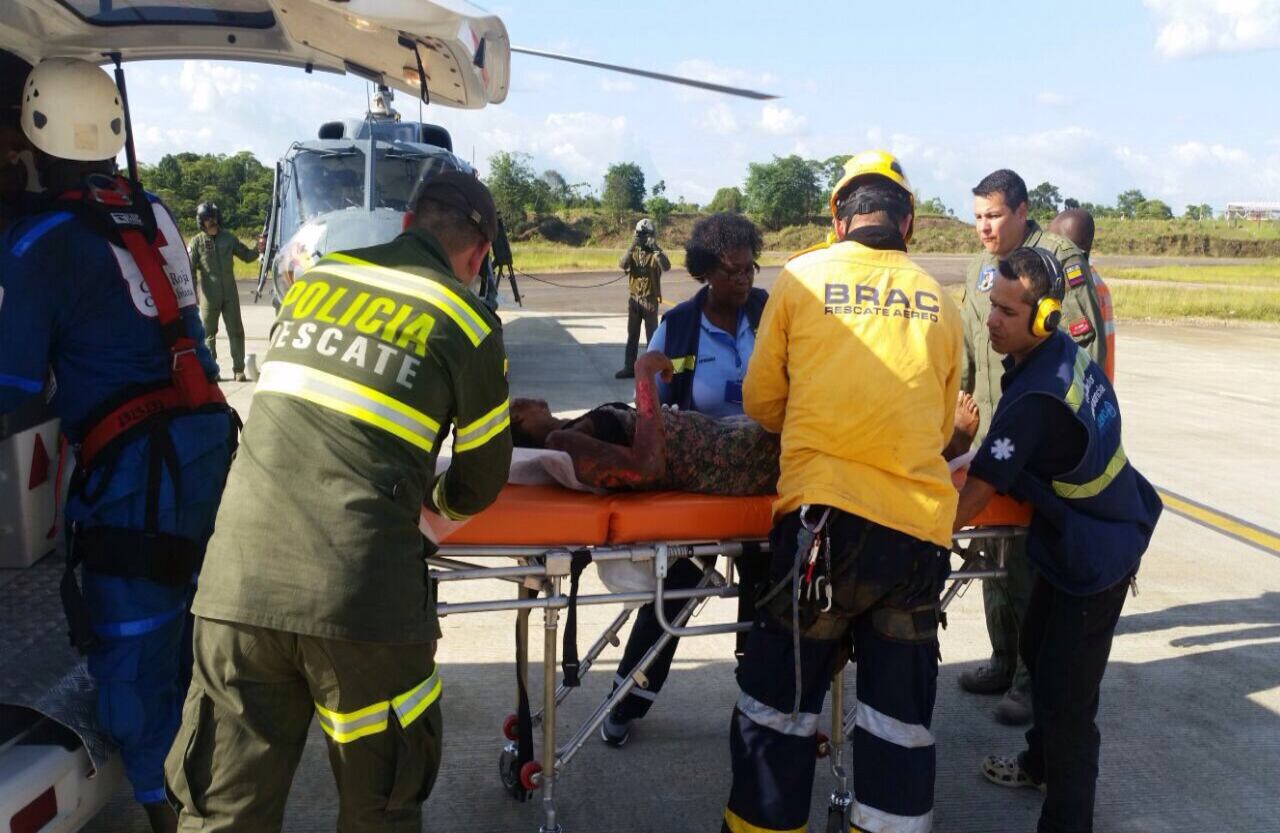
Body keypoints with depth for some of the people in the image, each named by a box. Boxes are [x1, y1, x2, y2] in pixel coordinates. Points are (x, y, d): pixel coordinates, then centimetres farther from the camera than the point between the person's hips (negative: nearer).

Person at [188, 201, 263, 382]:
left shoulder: (228, 238, 7)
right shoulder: (197, 242, -1)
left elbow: (246, 256, 16)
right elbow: (189, 269, -3)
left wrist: (259, 249, -4)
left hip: (230, 294, 2)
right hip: (209, 297, -2)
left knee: (236, 332, 2)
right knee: (209, 333, 5)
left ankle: (239, 370, 8)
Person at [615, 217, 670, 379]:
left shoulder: (656, 253, -6)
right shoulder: (634, 251, 5)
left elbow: (666, 267, -26)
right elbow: (622, 265, -13)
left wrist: (655, 248, -32)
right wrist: (631, 248, -23)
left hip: (650, 300, -4)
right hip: (633, 298, 4)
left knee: (652, 336, 0)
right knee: (632, 336, 9)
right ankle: (629, 367, 16)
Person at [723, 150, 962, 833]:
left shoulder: (802, 277, 4)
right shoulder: (942, 305, 11)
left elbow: (760, 403, 10)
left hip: (826, 515, -3)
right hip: (922, 527, 3)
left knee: (778, 699, 10)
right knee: (901, 715, 13)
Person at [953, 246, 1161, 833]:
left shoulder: (1034, 399, -32)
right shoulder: (1066, 352, -5)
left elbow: (972, 500, -31)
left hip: (1094, 556, -10)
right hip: (1106, 525, 10)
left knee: (1064, 694, -5)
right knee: (1039, 651, 25)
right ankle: (1042, 763, 45)